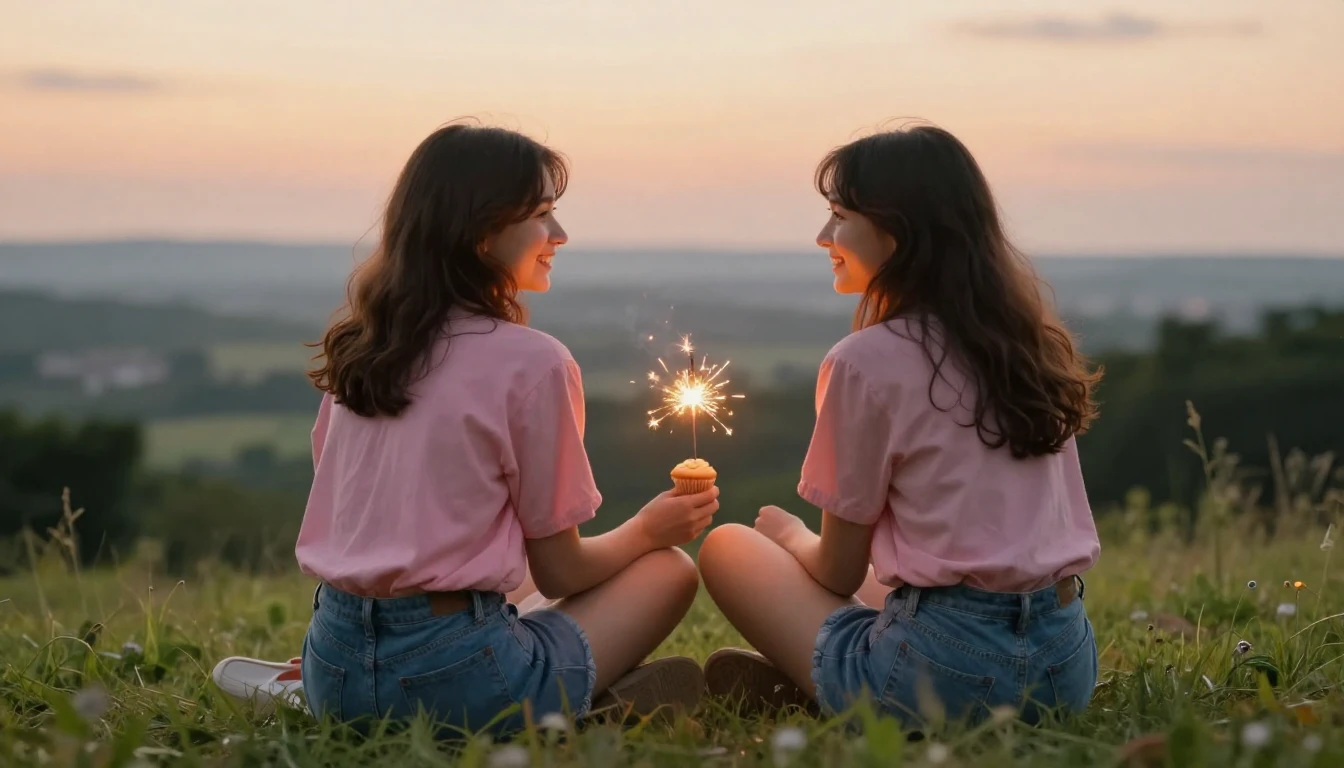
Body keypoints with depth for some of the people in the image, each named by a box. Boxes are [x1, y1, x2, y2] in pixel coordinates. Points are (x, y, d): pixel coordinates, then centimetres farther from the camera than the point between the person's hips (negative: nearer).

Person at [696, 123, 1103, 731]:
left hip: (947, 668, -7)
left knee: (727, 548, 13)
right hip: (1070, 663, 7)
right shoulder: (1032, 339, 10)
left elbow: (839, 573, -2)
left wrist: (789, 534, 21)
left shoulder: (866, 361, -10)